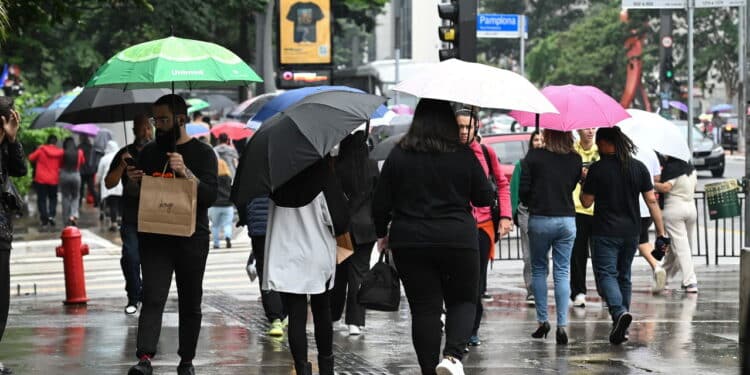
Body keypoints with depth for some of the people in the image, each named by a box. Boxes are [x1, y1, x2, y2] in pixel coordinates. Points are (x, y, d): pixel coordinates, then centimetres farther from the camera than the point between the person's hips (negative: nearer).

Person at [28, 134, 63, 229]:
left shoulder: (41, 150, -8)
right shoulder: (60, 152, -4)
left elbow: (31, 158, 2)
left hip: (41, 179, -2)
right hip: (53, 179, 2)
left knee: (42, 199, 5)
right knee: (53, 198, 18)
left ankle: (44, 220, -1)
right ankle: (51, 215, -2)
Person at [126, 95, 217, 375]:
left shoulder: (202, 153, 1)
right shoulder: (149, 152, 12)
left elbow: (210, 195, -10)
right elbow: (138, 195, 18)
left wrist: (186, 173, -24)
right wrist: (134, 182, -4)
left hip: (192, 238, -1)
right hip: (154, 236, 1)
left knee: (190, 303, 7)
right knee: (153, 297, -12)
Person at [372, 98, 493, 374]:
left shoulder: (398, 155, -1)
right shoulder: (464, 155, -4)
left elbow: (380, 203, 1)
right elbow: (485, 198, 3)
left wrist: (382, 234, 17)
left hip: (410, 241, 1)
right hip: (458, 239, -1)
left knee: (424, 308, 7)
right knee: (463, 300, 12)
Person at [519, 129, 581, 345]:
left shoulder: (534, 157, -8)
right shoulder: (575, 159, 0)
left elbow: (523, 189, -6)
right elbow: (573, 185, 8)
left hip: (539, 220, -2)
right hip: (567, 220, 2)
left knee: (539, 270, 13)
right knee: (562, 272, 5)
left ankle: (542, 321, 11)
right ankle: (562, 325, -3)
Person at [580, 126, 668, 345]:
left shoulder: (598, 169, -9)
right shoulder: (639, 168, 3)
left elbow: (586, 202, -4)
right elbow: (652, 201, 1)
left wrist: (584, 182, 15)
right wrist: (661, 233, 3)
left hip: (605, 233, -5)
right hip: (631, 232, 5)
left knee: (606, 274, -4)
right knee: (624, 276, 16)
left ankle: (620, 312, -29)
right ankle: (621, 327, 19)